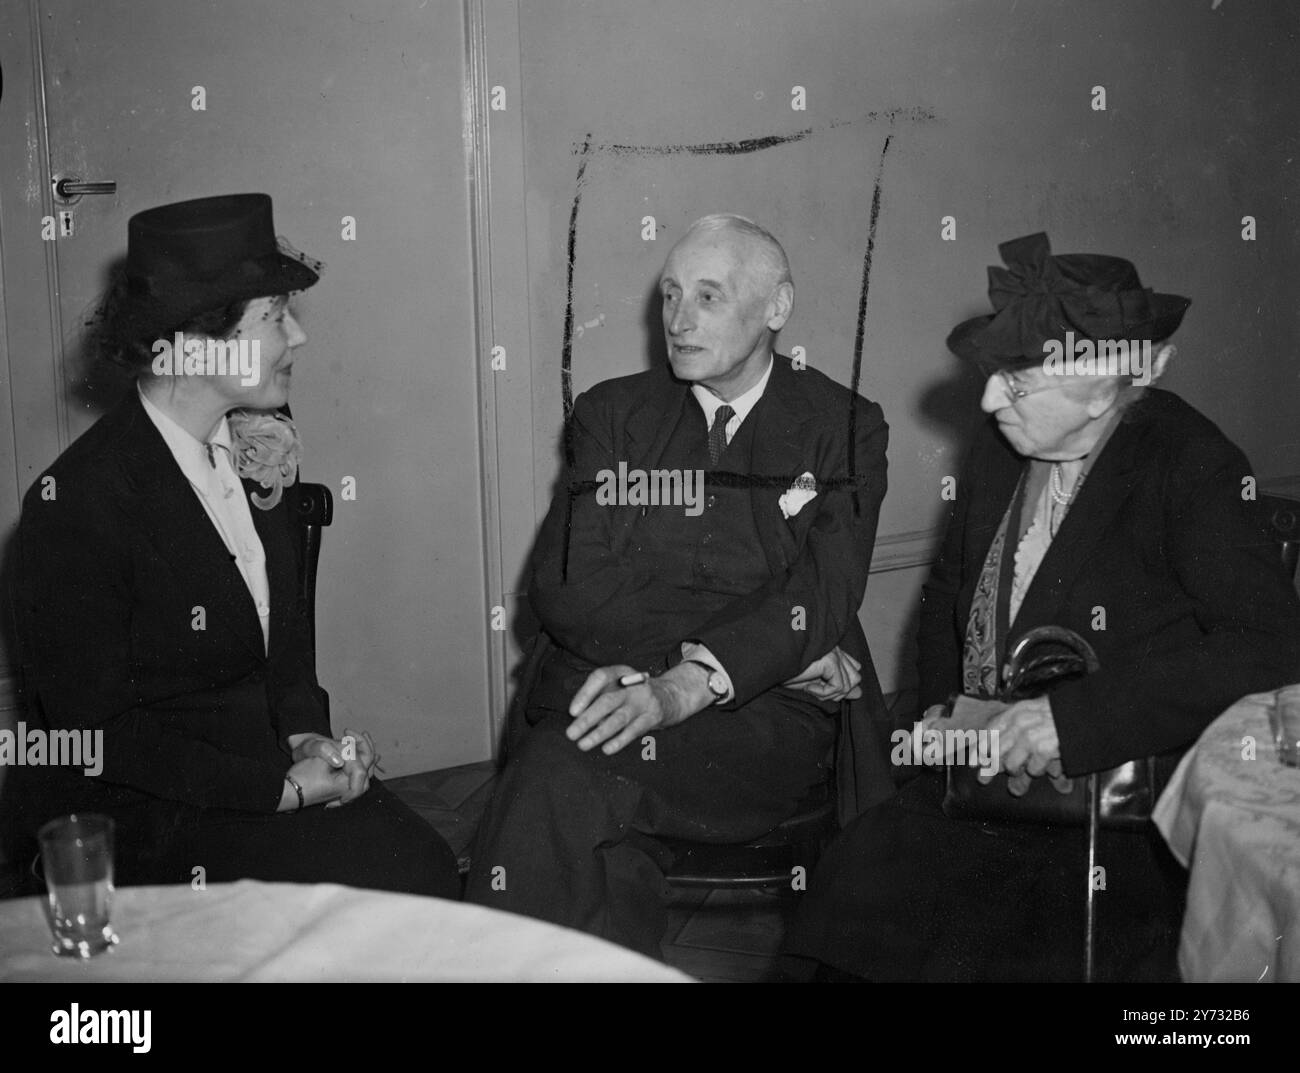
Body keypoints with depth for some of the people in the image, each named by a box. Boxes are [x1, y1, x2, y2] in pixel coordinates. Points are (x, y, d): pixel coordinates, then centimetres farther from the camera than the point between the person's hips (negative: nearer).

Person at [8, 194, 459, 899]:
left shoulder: (253, 448, 5)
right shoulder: (75, 506, -17)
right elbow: (96, 732, -14)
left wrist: (306, 733, -2)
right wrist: (278, 787, -19)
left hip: (273, 761, 6)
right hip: (145, 814, -6)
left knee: (423, 862, -16)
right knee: (388, 873, -21)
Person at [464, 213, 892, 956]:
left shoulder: (844, 427, 8)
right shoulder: (614, 414, 13)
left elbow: (819, 598, -7)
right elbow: (567, 588, -1)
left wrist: (682, 687, -24)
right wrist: (769, 648, -11)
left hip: (766, 723, -2)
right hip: (616, 698, 2)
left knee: (563, 777, -29)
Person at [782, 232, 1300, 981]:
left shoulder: (1193, 470, -13)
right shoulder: (1002, 446, 6)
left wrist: (1070, 718, -28)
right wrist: (947, 708, 5)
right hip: (981, 773, 6)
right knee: (849, 906, -12)